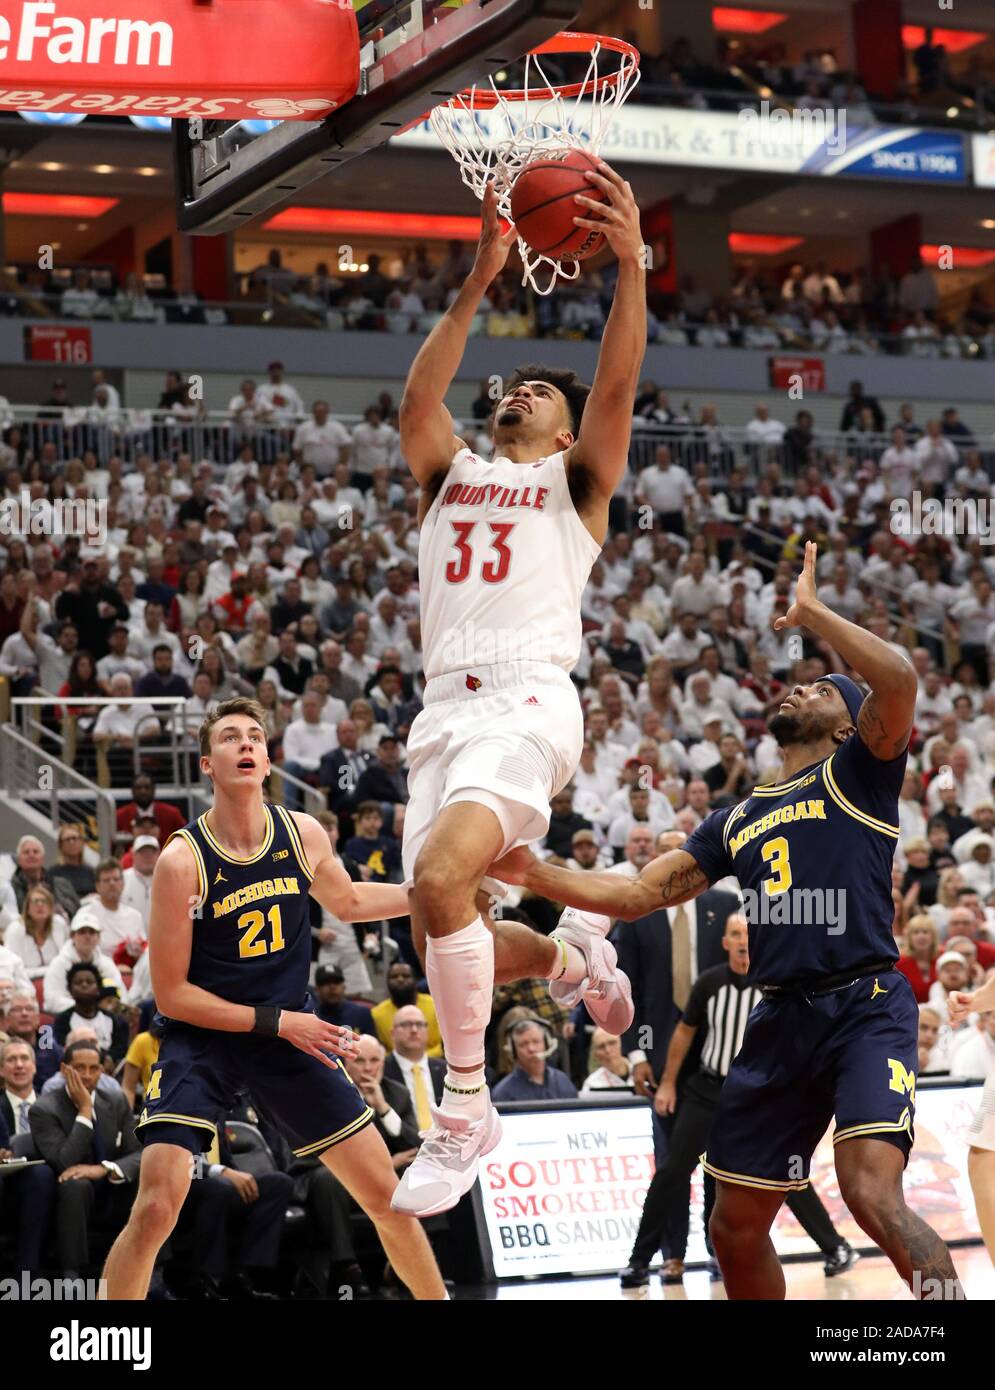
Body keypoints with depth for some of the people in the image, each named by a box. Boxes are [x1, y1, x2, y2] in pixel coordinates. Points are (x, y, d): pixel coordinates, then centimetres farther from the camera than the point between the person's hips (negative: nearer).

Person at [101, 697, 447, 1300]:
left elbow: (349, 901, 21)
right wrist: (276, 1022, -17)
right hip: (202, 1037, -4)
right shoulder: (182, 861, -17)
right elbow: (171, 993, -13)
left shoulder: (305, 835, -3)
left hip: (291, 1033, 4)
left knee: (387, 1195, 6)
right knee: (156, 1208, -19)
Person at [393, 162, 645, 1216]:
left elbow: (615, 386, -3)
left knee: (439, 881, -29)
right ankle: (572, 958, 34)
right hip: (444, 707, 6)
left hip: (526, 701, -6)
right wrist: (478, 283, -4)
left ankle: (465, 1110, -17)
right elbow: (418, 399, 4)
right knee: (445, 939, 1)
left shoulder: (575, 481, 15)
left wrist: (630, 265, -16)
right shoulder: (449, 476, 24)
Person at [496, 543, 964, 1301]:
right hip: (780, 1020, 7)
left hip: (866, 1007, -7)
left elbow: (899, 679, -16)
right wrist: (537, 875, 7)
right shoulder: (736, 822, 21)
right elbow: (635, 894, 19)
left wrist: (810, 610, -6)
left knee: (873, 1193, -27)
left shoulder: (858, 771, 4)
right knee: (735, 1226, 8)